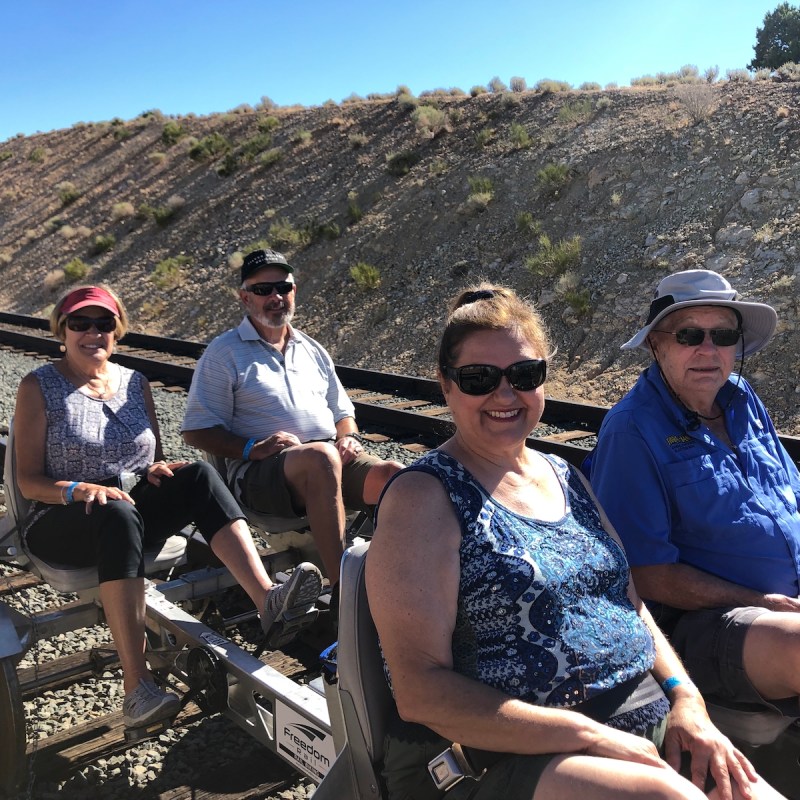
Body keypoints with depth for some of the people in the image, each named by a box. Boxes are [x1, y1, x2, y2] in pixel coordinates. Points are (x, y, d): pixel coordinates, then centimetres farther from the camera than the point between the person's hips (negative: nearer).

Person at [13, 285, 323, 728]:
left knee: (199, 475, -25)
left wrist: (156, 469, -8)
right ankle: (137, 686, -44)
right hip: (62, 522, -4)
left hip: (134, 509, 4)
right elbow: (28, 480, -5)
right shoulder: (38, 387, 2)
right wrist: (81, 490, -24)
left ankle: (267, 599, -41)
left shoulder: (135, 383, 14)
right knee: (118, 514, -39)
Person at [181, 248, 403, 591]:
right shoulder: (224, 352, 8)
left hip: (333, 462, 5)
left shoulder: (313, 350, 24)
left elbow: (342, 412, 29)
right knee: (321, 457, -39)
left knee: (393, 474, -26)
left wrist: (348, 439, 4)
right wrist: (252, 448, -15)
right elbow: (197, 430, 1)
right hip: (260, 472, -5)